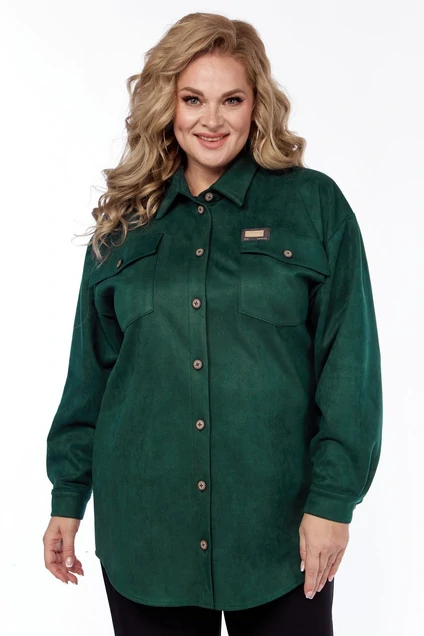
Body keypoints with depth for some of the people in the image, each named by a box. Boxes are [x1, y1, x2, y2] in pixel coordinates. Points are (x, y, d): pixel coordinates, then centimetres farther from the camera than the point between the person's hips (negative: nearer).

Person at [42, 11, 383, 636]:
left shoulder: (314, 204, -1)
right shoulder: (126, 222, 7)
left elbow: (349, 359, -4)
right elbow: (91, 367, 10)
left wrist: (333, 499, -9)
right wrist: (68, 497, 9)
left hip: (279, 525, -2)